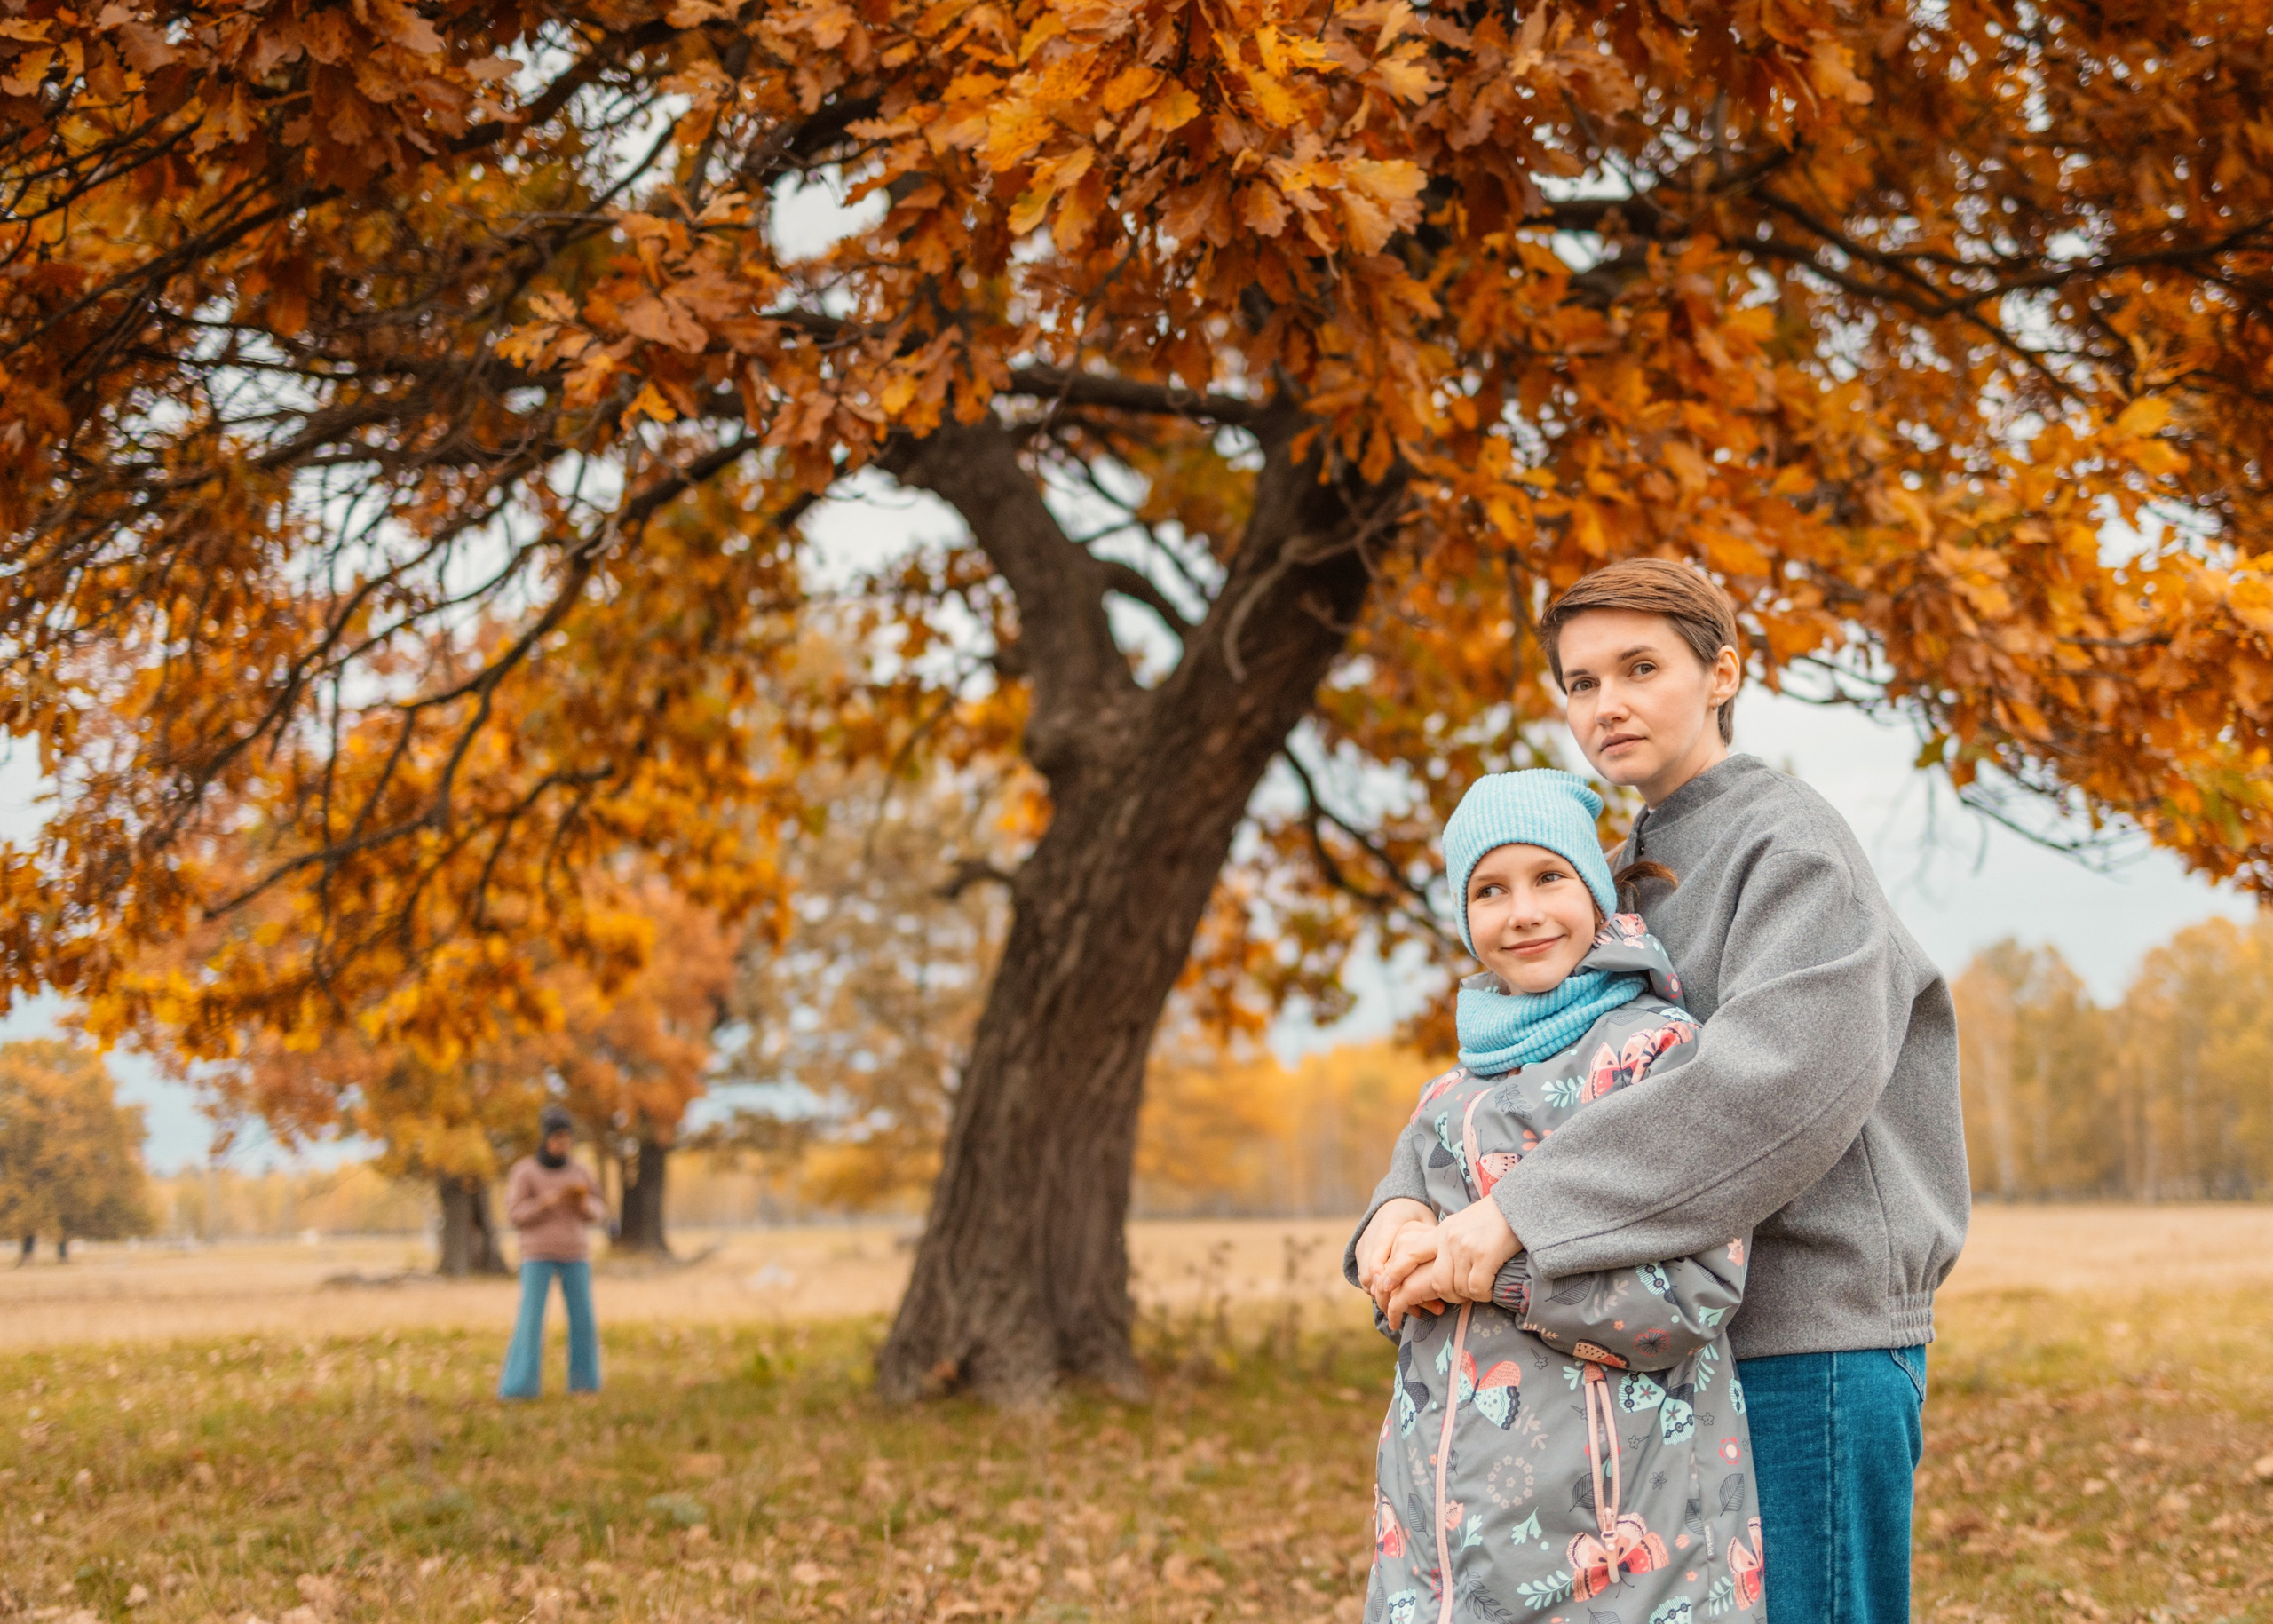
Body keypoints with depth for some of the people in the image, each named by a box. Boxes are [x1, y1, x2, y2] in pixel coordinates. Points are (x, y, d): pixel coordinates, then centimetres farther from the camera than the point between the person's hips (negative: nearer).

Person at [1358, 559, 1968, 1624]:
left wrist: (1521, 1212, -29)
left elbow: (1788, 1070, -26)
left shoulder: (1791, 840, -8)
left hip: (1808, 1345, -8)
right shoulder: (1631, 876, 17)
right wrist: (1406, 1212, -12)